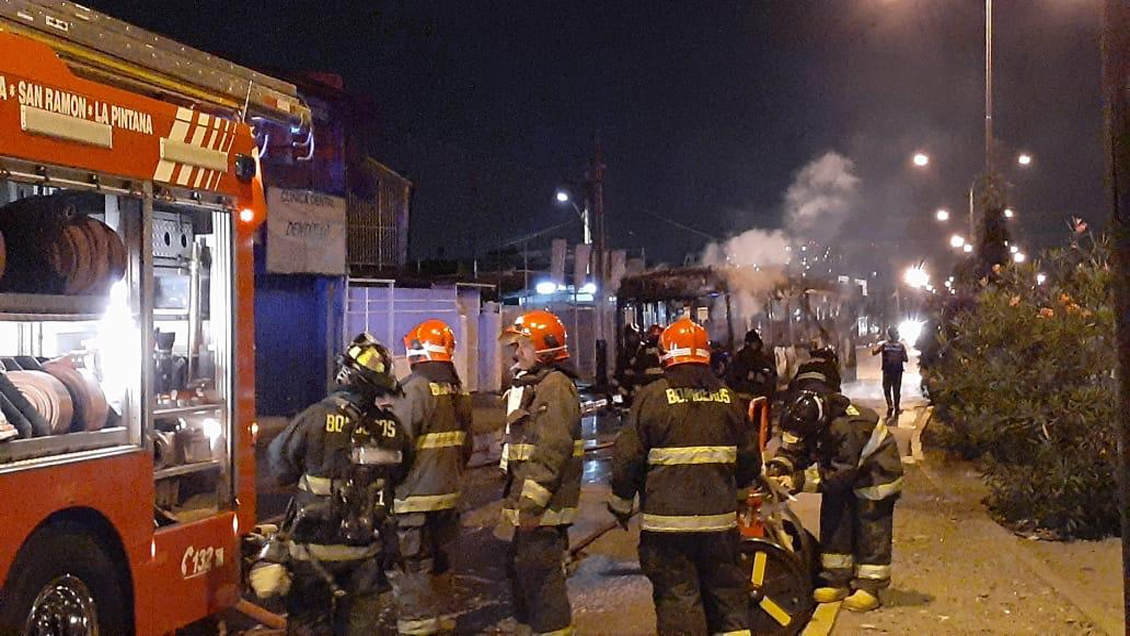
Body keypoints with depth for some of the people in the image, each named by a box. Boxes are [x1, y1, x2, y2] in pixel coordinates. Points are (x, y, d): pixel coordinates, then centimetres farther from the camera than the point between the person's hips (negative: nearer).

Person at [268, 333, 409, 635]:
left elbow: (279, 463, -8)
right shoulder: (392, 428, -10)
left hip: (315, 546, -3)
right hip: (366, 552, 3)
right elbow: (397, 478, 2)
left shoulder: (315, 419, -20)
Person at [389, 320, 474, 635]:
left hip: (415, 496, -8)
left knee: (413, 565, -1)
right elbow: (466, 444, 17)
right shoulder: (458, 390, 10)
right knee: (437, 558, 20)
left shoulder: (416, 388, -17)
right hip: (447, 494, 9)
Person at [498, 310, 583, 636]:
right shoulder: (531, 385, 17)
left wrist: (531, 505, -24)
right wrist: (516, 501, 22)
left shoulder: (555, 386, -17)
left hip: (543, 509, -11)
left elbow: (552, 453, -24)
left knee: (541, 575, -6)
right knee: (522, 569, 20)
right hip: (528, 503, 11)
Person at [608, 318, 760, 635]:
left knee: (677, 596, 1)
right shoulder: (727, 397, 5)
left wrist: (620, 503, 6)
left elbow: (628, 456, -8)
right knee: (727, 590, 17)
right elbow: (749, 455, 12)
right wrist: (740, 492, 31)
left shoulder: (653, 396, -8)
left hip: (667, 518, -4)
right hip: (720, 517, 4)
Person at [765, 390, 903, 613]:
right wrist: (777, 467, -29)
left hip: (876, 472, -8)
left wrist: (799, 481, -38)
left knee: (871, 531, -8)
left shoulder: (849, 428, -40)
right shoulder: (805, 423, -17)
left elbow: (841, 474, -35)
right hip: (840, 471, 8)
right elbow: (791, 450, -7)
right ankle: (837, 581, 13)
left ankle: (869, 587, -2)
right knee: (834, 522, 5)